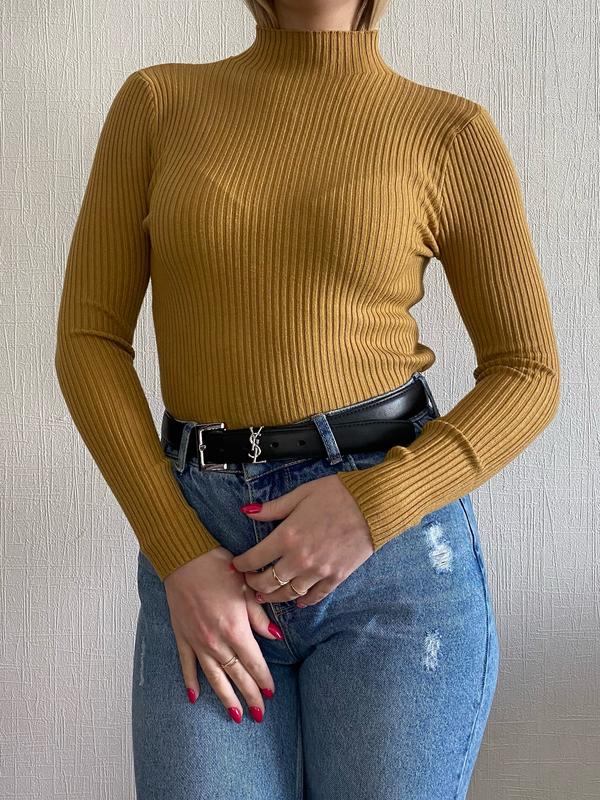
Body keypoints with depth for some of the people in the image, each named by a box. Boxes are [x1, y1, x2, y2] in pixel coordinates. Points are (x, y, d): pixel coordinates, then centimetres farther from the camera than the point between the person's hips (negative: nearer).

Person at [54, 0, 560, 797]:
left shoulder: (453, 132, 2)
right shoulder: (155, 104, 7)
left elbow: (528, 378, 3)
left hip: (393, 552, -1)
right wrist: (179, 559, -9)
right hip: (210, 550, 2)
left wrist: (371, 508, -14)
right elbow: (89, 337, 2)